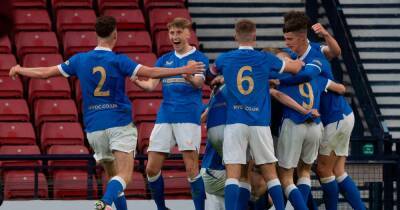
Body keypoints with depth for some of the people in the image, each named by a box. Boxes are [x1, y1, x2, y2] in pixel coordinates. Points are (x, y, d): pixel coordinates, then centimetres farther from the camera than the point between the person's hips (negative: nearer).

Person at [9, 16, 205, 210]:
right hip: (120, 125, -4)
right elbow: (151, 73, -14)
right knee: (124, 175, -13)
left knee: (113, 175, 17)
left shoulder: (80, 60, 5)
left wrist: (19, 70, 28)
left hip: (94, 127, 4)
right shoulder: (118, 60, -6)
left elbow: (45, 72, 11)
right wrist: (184, 70, -11)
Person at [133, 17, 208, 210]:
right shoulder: (164, 60, 15)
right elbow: (151, 85, 6)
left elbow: (199, 83, -16)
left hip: (189, 117, -5)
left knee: (191, 168, -11)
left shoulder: (199, 58, 0)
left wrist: (189, 77, -39)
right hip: (165, 117, 5)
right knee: (152, 169, 1)